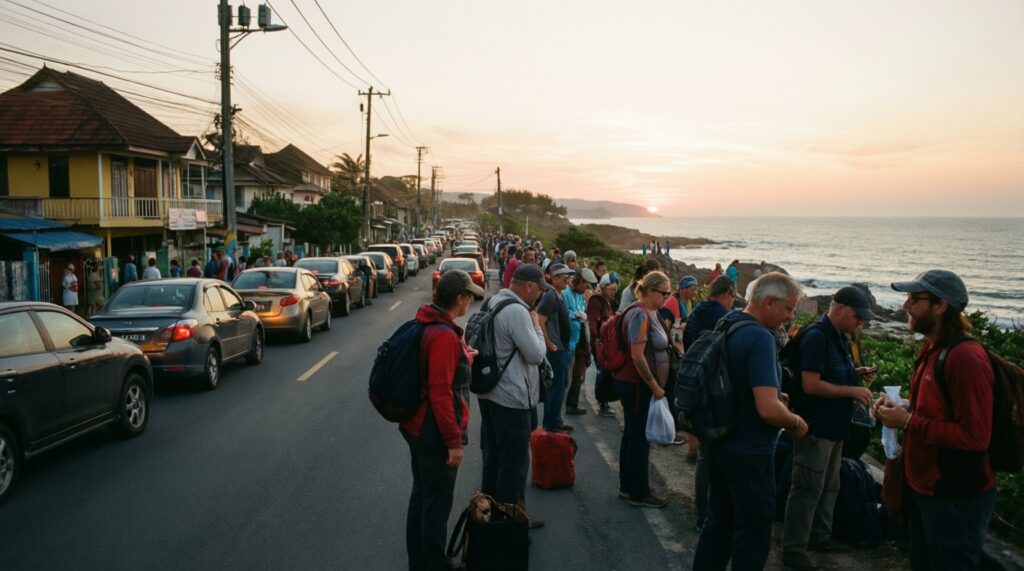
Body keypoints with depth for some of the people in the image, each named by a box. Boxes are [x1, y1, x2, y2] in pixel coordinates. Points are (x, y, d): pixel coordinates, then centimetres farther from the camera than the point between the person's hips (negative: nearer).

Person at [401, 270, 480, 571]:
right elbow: (440, 393, -27)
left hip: (417, 425, 10)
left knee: (421, 494, 21)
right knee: (438, 503, 4)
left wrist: (463, 357, 23)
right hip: (434, 432, -10)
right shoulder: (445, 335, -24)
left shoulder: (428, 325, 6)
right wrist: (454, 441, -23)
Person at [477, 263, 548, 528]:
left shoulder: (493, 302, 8)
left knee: (492, 455, 19)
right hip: (512, 398, -10)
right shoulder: (517, 311, -23)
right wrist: (536, 325, -7)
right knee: (514, 460, 4)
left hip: (489, 393, 10)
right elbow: (536, 354, -21)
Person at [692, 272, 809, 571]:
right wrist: (797, 423, -11)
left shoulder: (726, 325, 5)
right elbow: (769, 410, -30)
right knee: (752, 535, 6)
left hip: (718, 443, 9)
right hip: (749, 453, -9)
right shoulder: (760, 338, -24)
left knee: (718, 522, 20)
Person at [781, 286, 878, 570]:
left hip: (835, 428, 10)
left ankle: (819, 536, 35)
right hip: (816, 427, -10)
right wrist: (852, 391, -20)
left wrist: (855, 374, 3)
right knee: (808, 490, -2)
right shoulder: (817, 337, -19)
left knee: (829, 487, 20)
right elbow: (811, 385, -24)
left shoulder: (840, 337, 11)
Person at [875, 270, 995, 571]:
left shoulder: (966, 358, -23)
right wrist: (899, 408, 2)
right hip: (925, 487, 10)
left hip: (956, 498, -9)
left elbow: (975, 436, -27)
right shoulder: (931, 349, 9)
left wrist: (908, 422, -22)